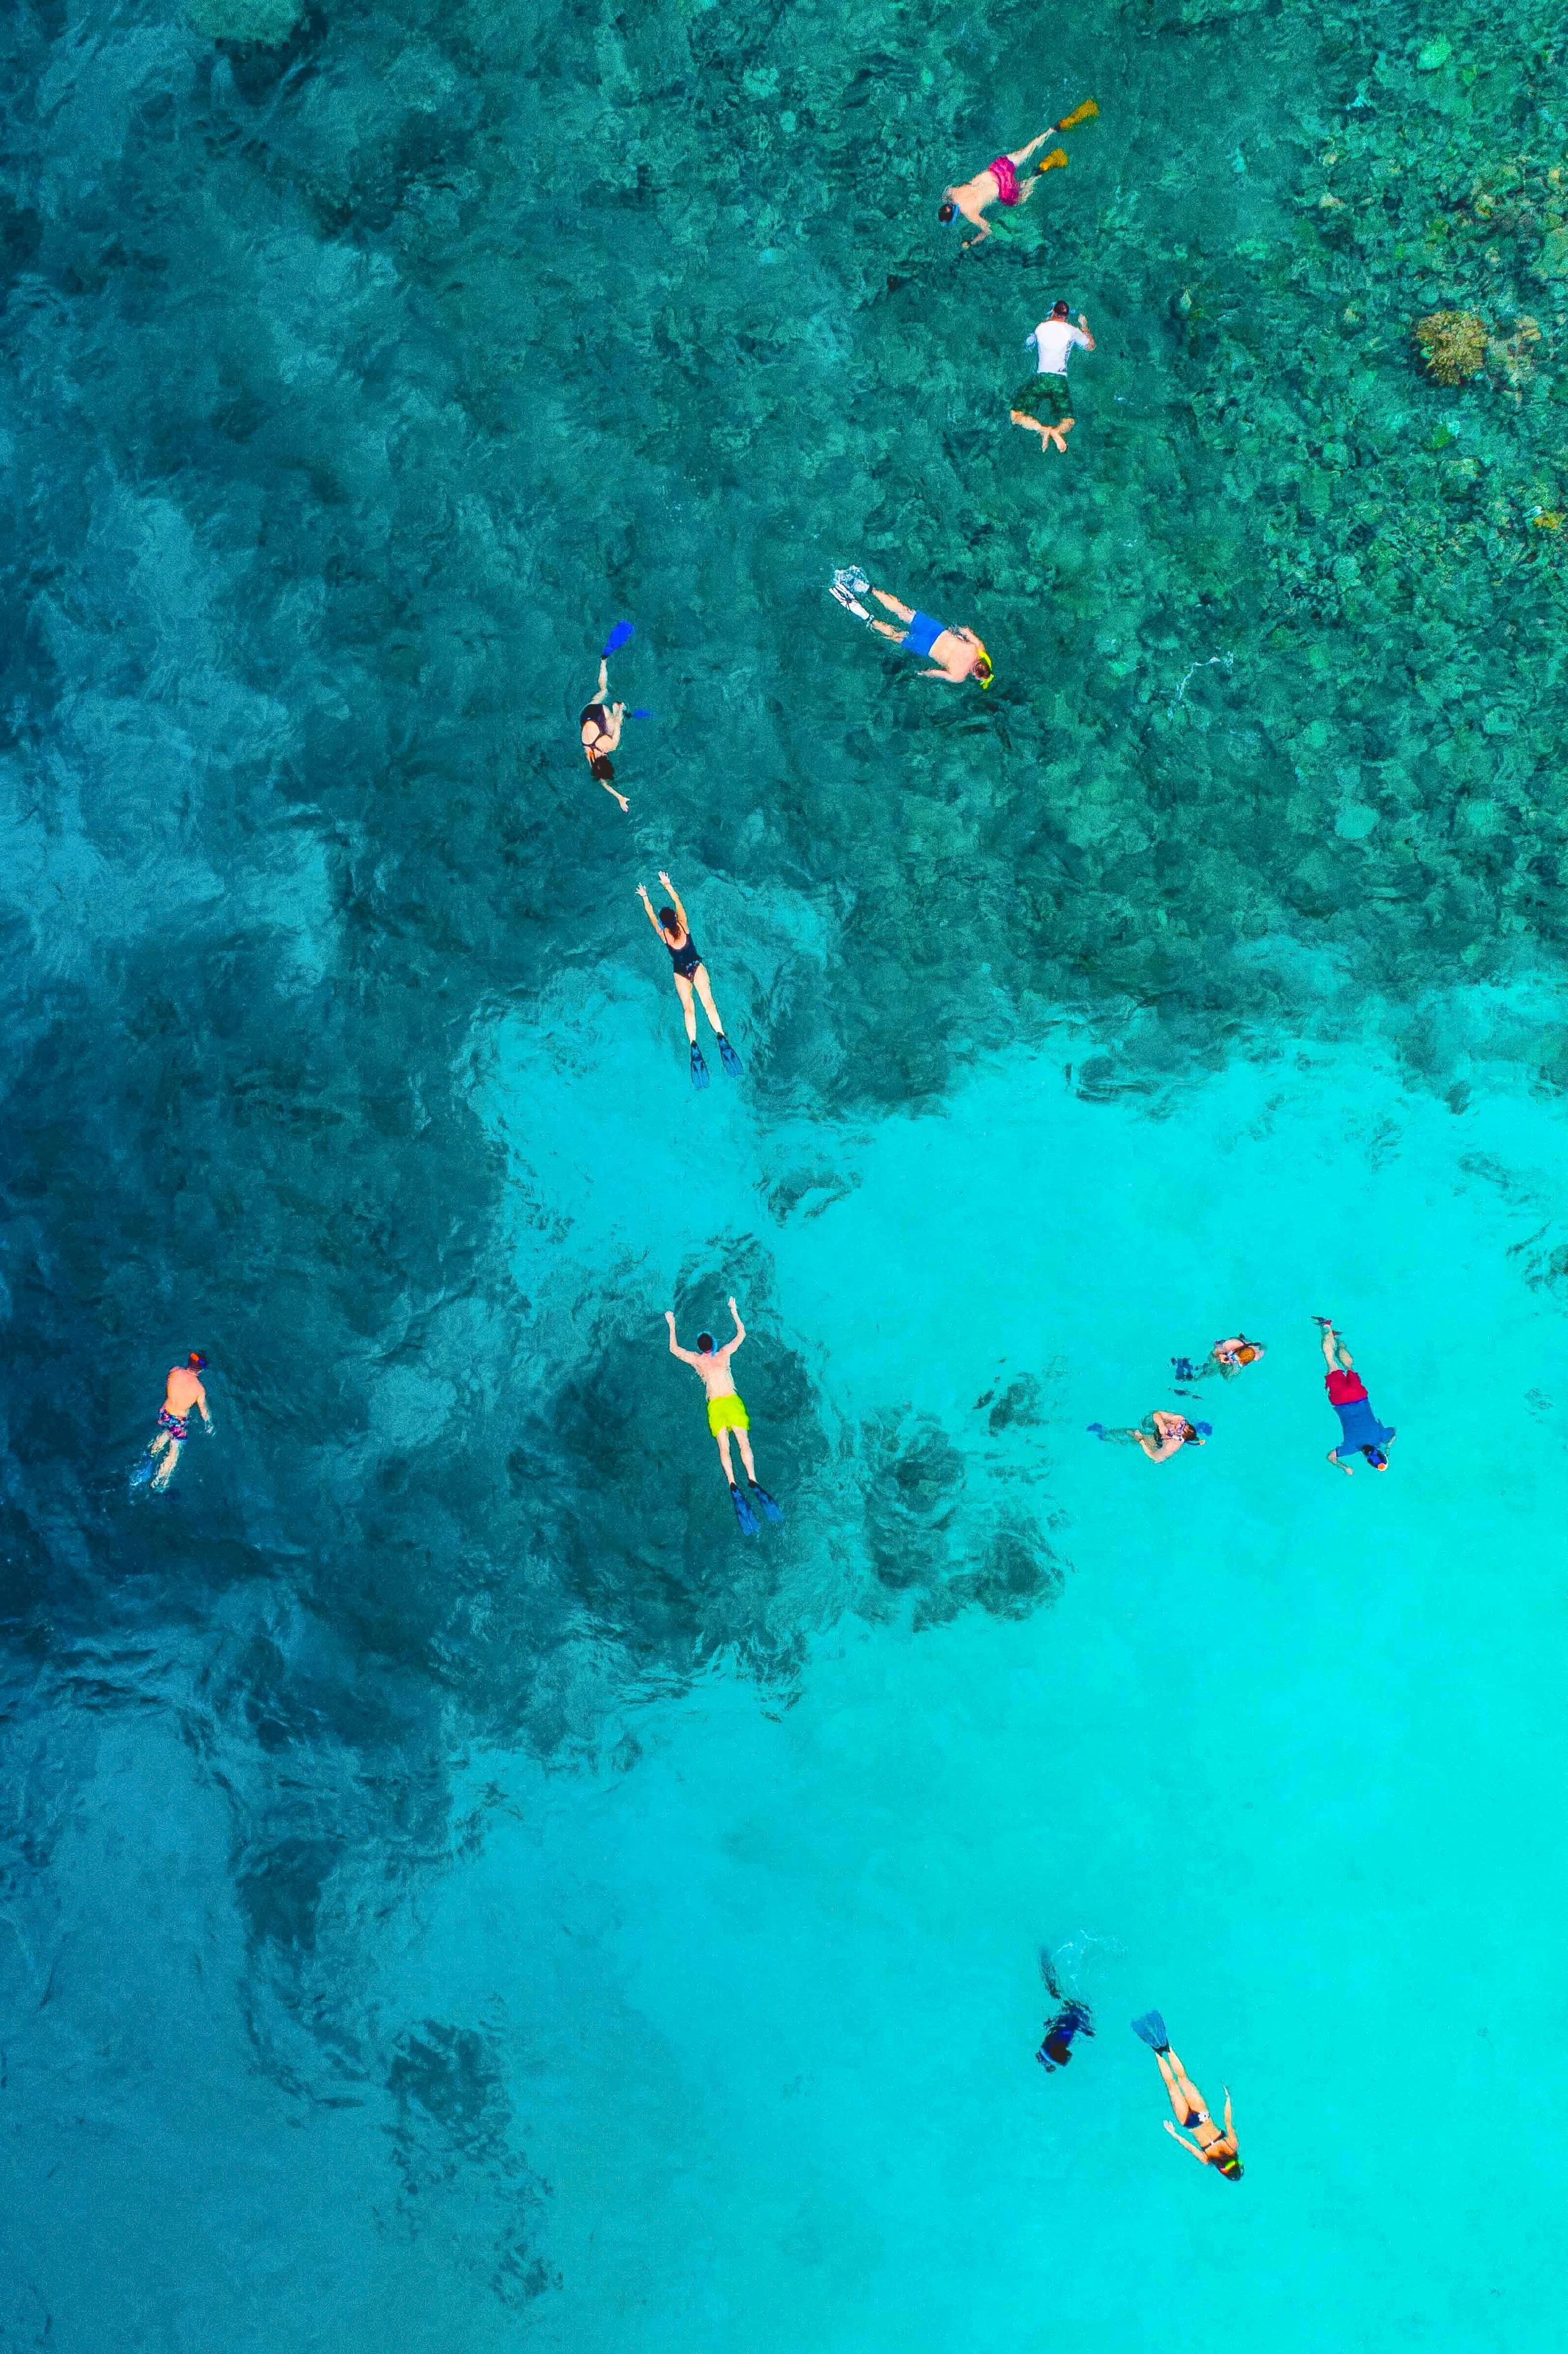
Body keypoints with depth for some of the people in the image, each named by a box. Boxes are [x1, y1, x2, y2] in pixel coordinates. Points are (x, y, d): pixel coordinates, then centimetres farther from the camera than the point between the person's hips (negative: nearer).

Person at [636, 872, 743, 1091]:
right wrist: (668, 885, 15)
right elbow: (678, 902, 6)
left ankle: (694, 1044, -30)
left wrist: (644, 898, 21)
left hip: (680, 973, 0)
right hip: (697, 966, 0)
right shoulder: (683, 926, -5)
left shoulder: (663, 934, -6)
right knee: (708, 1002, -13)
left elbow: (651, 915, 8)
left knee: (688, 1008, -12)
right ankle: (721, 1037, -30)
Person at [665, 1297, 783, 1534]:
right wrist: (734, 1311, 31)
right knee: (744, 1444, -9)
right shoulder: (724, 1353, 10)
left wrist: (672, 1325, 34)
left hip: (715, 1406, 0)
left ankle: (733, 1485, -28)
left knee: (724, 1448, -9)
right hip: (732, 1401, 0)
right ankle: (753, 1481, -25)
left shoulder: (696, 1359, 11)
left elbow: (674, 1349, 26)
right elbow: (742, 1334, 23)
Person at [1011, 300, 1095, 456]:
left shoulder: (1041, 328, 9)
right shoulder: (1072, 331, 8)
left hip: (1040, 378, -1)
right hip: (1060, 381, 1)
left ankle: (1044, 430, -29)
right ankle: (1056, 432, -32)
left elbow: (1027, 345, 30)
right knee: (1068, 421, 7)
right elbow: (1091, 346, 25)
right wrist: (1084, 326, 42)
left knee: (1016, 415, -1)